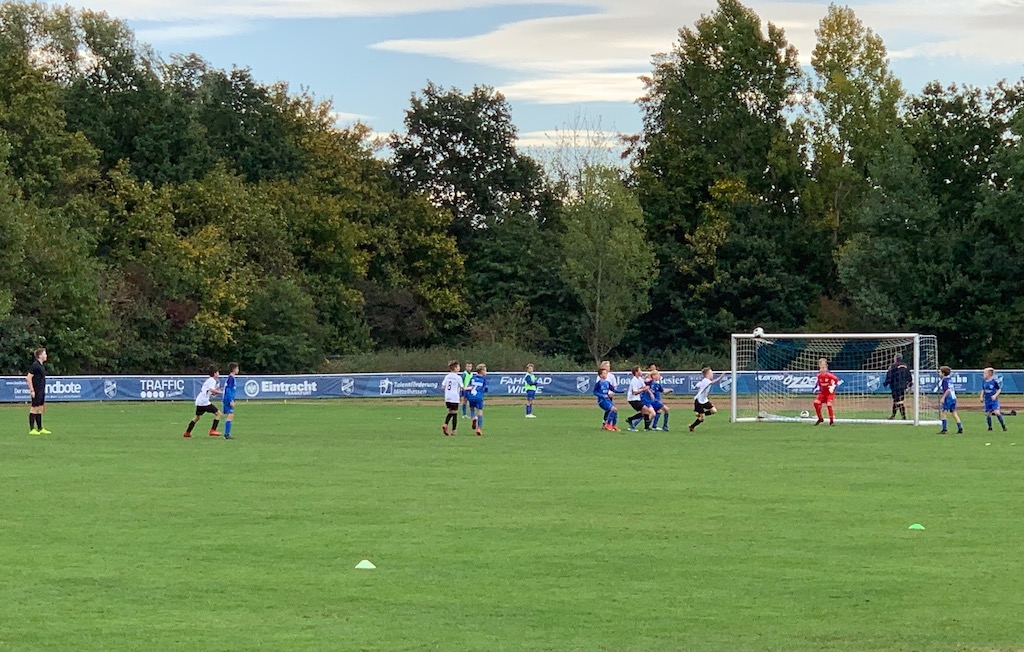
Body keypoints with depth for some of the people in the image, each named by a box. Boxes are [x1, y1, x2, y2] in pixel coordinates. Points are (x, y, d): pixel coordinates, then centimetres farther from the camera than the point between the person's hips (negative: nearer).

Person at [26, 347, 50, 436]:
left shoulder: (41, 365, 13)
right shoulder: (35, 365, -14)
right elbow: (29, 377, -17)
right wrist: (32, 390, -19)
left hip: (41, 391, 9)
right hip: (36, 392, -9)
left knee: (40, 409, 12)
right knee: (34, 409, -4)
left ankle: (40, 429, 17)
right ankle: (32, 429, 0)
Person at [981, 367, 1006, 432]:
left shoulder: (994, 381, -11)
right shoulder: (984, 382, 4)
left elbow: (999, 390, -4)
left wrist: (995, 395, -17)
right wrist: (982, 396, 7)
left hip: (994, 400, -5)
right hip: (987, 401, 5)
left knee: (997, 412, -15)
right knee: (988, 414, 6)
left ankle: (1003, 426, -5)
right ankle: (990, 427, 18)